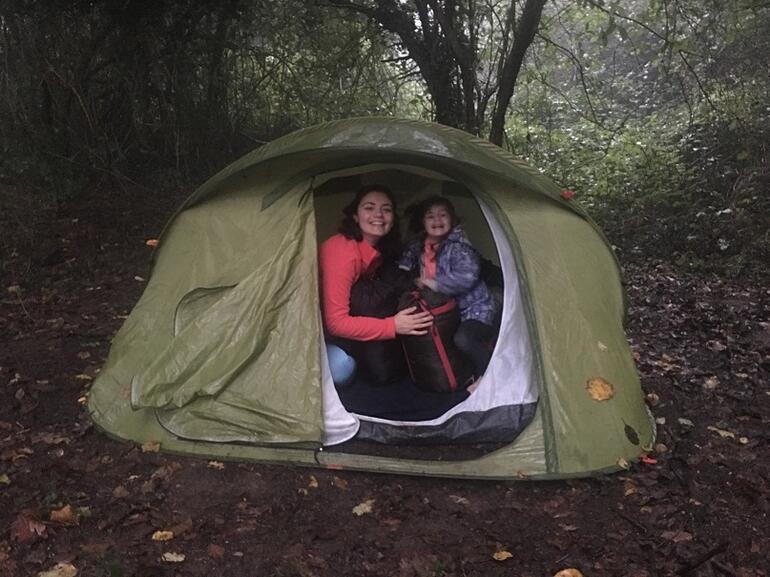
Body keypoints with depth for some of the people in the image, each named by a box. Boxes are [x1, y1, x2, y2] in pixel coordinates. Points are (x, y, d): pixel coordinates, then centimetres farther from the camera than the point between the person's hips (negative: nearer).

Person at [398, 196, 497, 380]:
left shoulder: (458, 246, -20)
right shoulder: (419, 246, 1)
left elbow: (466, 277, -32)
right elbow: (405, 261, 20)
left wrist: (434, 283, -28)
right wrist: (401, 274, -1)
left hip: (474, 308, -8)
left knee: (463, 339, -32)